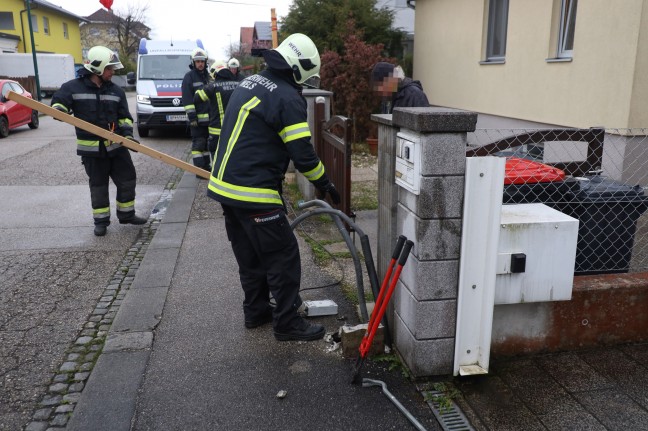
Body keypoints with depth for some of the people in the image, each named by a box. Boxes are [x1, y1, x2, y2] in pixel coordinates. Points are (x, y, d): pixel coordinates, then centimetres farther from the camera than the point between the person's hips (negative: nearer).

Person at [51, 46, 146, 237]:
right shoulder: (73, 87, -5)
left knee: (127, 180, 7)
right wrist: (59, 110, -24)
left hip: (116, 145, 4)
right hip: (91, 148, -3)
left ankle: (126, 214, 25)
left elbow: (124, 117, 9)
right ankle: (101, 221, 19)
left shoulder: (116, 91, 6)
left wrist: (127, 133, -8)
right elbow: (58, 105, 0)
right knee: (98, 185, 6)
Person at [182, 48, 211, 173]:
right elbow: (187, 99, -13)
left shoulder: (207, 76, 16)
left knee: (206, 142, 14)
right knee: (198, 143, -7)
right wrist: (192, 117, -19)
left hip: (208, 117, 7)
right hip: (196, 118, -7)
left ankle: (205, 166, 24)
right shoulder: (189, 77, -6)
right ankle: (199, 170, -6)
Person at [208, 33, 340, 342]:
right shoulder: (287, 98, -14)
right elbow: (302, 152, -15)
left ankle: (256, 311, 31)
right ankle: (287, 323, 10)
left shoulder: (250, 82, 14)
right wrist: (325, 184, -1)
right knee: (283, 256, 1)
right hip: (253, 193, -9)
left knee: (250, 255, 20)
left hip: (224, 185, 10)